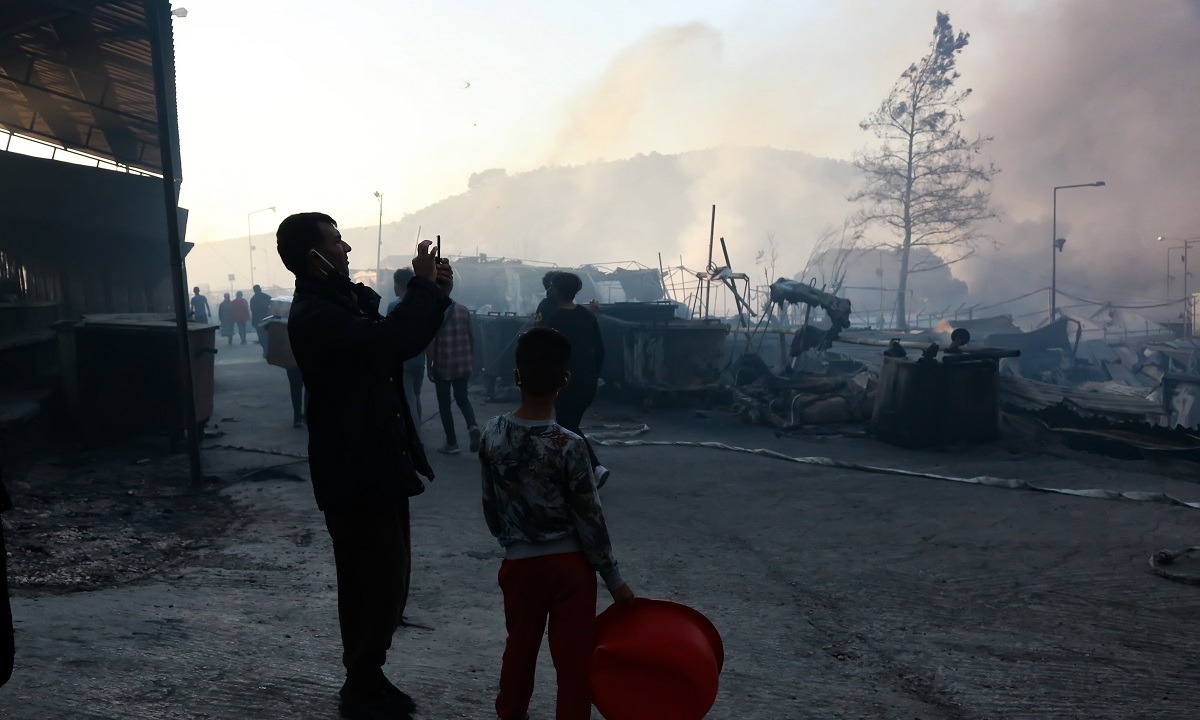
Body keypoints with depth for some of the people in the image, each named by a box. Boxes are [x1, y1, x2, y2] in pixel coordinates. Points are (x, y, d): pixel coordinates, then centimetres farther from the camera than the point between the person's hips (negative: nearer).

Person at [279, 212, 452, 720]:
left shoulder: (343, 302, 13)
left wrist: (435, 293, 6)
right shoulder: (313, 314, -19)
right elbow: (392, 342, -33)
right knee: (376, 584, -4)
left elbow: (399, 340, 19)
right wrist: (423, 285, -19)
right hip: (355, 473, -10)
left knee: (385, 579, 16)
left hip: (378, 466, 10)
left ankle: (366, 679, 30)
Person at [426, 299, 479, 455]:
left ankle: (452, 443, 11)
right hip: (463, 364, 5)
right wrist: (471, 361, 17)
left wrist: (429, 367, -5)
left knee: (444, 404, 8)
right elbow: (470, 337, 8)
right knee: (462, 398, 19)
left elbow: (430, 342, -13)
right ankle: (472, 426, -8)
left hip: (442, 366, -4)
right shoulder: (463, 310, 4)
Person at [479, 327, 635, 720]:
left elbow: (490, 505, 5)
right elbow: (589, 520, -13)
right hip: (569, 564, -4)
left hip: (518, 564, 4)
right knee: (574, 658, 6)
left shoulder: (493, 434, -6)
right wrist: (614, 579, -3)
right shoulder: (569, 446, -19)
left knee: (520, 645, 23)